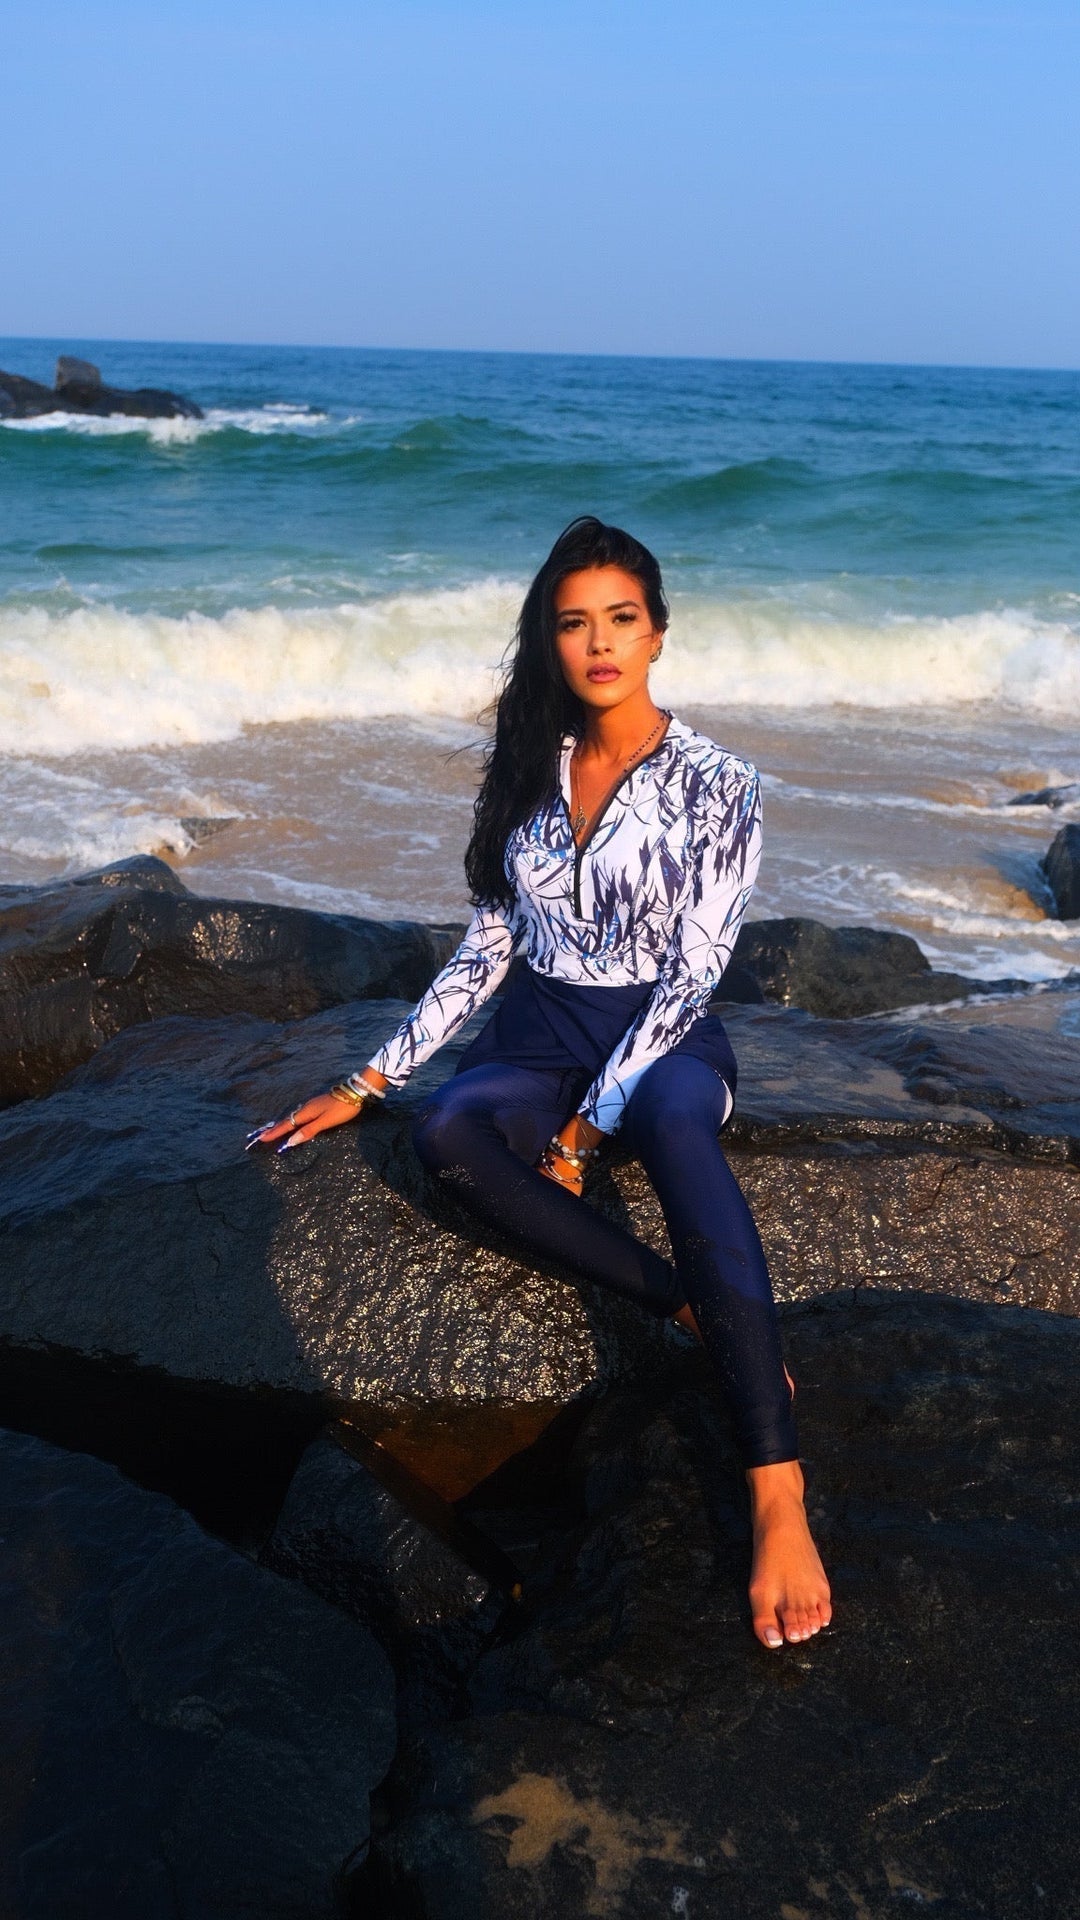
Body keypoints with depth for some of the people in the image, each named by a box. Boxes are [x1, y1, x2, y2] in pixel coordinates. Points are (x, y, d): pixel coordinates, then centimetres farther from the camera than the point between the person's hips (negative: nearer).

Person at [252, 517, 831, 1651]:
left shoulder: (715, 786, -3)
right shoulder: (526, 771, 9)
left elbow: (690, 976, -10)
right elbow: (485, 949, 12)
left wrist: (587, 1129, -18)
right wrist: (366, 1084, 7)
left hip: (662, 1043, -3)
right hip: (539, 1039, 4)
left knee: (672, 1120, -42)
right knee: (447, 1134, -34)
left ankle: (779, 1501, -52)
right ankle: (694, 1311, -31)